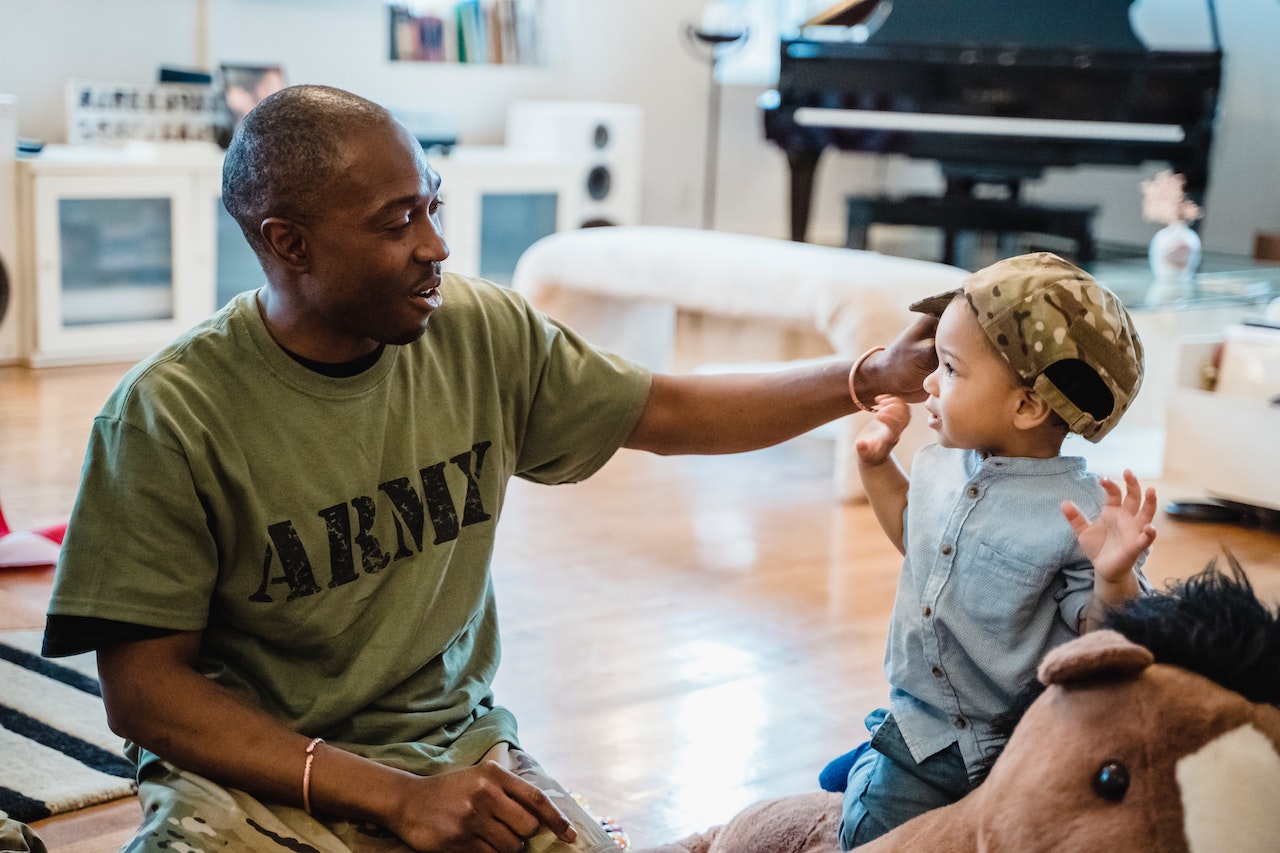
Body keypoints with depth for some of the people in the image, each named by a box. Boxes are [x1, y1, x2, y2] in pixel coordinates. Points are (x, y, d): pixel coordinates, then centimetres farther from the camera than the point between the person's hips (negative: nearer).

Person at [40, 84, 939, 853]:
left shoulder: (484, 333, -3)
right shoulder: (168, 414, -16)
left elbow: (668, 413, 11)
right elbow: (143, 690, -14)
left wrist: (871, 376, 3)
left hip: (459, 746, 4)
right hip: (255, 776, -4)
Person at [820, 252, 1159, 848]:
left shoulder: (1082, 513, -22)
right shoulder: (940, 467, -1)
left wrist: (1115, 579, -36)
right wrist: (877, 464, 13)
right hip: (921, 717, 5)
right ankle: (873, 766, 25)